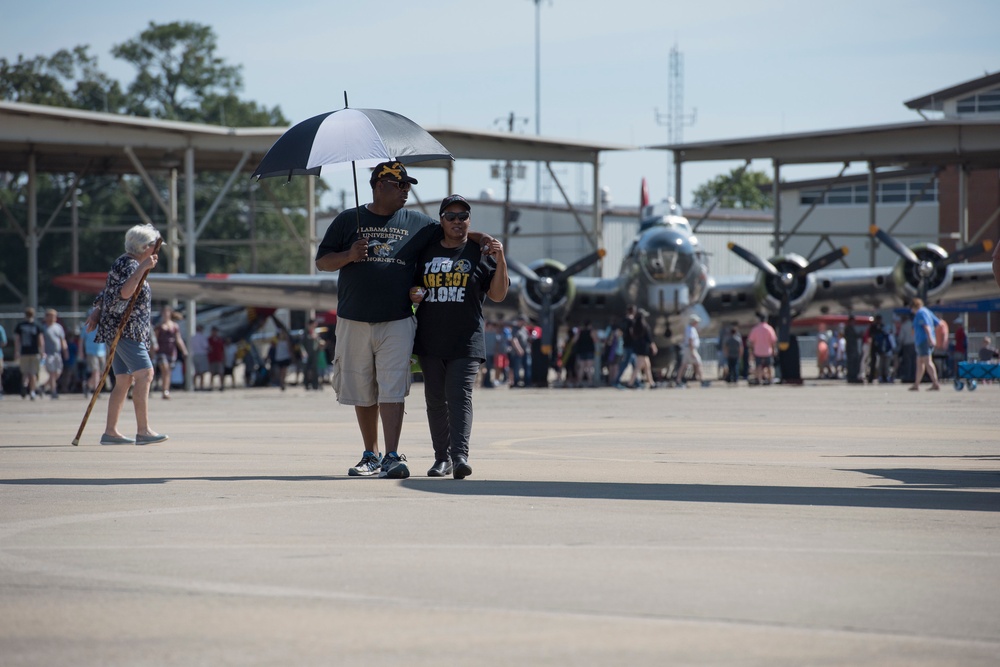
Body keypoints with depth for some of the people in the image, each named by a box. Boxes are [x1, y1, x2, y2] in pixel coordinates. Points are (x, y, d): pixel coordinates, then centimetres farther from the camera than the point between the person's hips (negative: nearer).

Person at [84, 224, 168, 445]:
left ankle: (110, 432, 9)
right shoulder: (128, 265, -12)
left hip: (128, 332, 11)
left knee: (124, 381, 9)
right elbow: (124, 292, -30)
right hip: (125, 330, -11)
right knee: (144, 374, -18)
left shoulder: (127, 264, 21)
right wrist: (142, 269, -35)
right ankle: (143, 431, -25)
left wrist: (96, 313, 26)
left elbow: (107, 293, 26)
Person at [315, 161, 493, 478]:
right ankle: (371, 455, 18)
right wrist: (349, 256, -11)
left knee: (391, 392, -10)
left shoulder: (416, 223, 12)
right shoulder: (348, 221, 8)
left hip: (397, 323, 0)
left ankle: (393, 457, -13)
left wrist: (477, 237, 3)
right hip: (354, 322, 1)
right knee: (362, 393, 6)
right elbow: (322, 261, 7)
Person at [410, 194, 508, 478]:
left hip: (466, 341, -4)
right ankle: (442, 457, 14)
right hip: (429, 340, 4)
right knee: (435, 399, 6)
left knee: (459, 396, -15)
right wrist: (412, 294, -1)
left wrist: (500, 261, -11)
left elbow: (498, 295, 2)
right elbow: (412, 286, 23)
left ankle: (460, 455, -25)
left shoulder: (481, 253, 6)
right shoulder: (426, 252, 13)